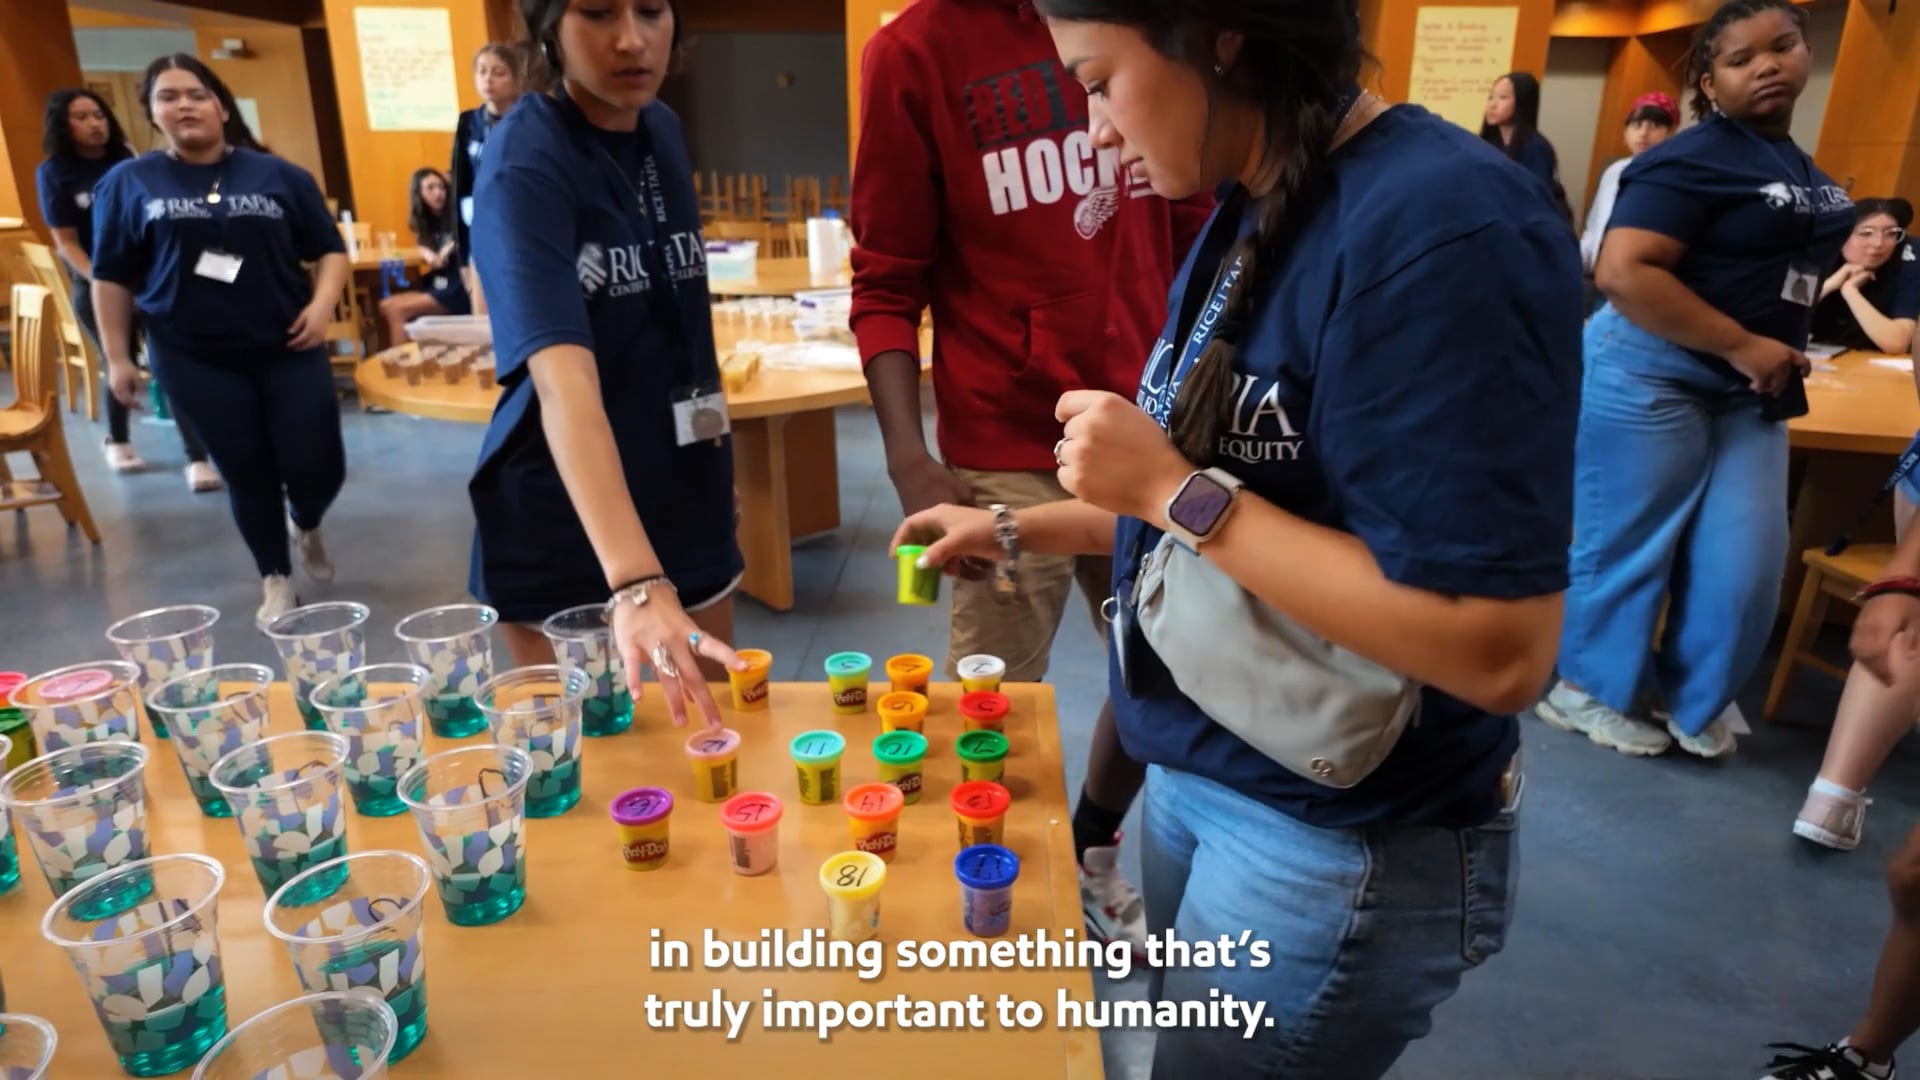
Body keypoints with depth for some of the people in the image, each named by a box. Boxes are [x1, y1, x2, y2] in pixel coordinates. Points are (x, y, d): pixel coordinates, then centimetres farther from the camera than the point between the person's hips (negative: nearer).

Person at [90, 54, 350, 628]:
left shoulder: (279, 174, 5)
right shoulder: (129, 182, 4)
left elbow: (330, 249, 7)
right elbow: (112, 277, 6)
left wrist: (322, 305, -10)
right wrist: (118, 356, 3)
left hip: (287, 348, 0)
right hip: (195, 359, 0)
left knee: (319, 465, -3)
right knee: (247, 473, 3)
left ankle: (307, 527, 32)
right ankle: (276, 579, 21)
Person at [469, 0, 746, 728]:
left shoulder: (663, 129, 0)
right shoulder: (526, 161, -20)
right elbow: (562, 380, -36)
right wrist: (635, 583, -49)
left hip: (684, 490, 6)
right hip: (561, 521, -5)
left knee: (713, 718, 17)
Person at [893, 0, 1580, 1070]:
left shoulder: (1443, 230, -26)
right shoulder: (1248, 214, 2)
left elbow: (1500, 652, -29)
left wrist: (1173, 491, -26)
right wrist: (1016, 530, 8)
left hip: (1342, 844, -8)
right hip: (1198, 771, 8)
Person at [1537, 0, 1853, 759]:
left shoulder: (1798, 167, 15)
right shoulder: (1693, 159, -14)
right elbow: (1622, 272, -26)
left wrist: (1777, 357, 14)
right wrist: (1743, 346, -23)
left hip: (1747, 388, 9)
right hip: (1652, 375, -8)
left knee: (1744, 563, 7)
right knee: (1627, 546, 1)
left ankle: (1694, 703, 26)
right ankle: (1586, 692, 18)